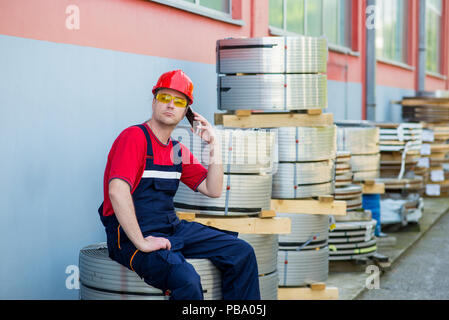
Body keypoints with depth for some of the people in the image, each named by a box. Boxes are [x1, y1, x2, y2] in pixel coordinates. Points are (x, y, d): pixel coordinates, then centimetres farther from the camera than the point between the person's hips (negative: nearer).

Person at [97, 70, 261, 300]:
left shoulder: (178, 151, 15)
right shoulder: (135, 137, -11)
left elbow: (213, 190, 16)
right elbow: (117, 191, -25)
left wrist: (213, 144, 7)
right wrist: (141, 243, -26)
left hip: (172, 228, 8)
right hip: (130, 237, -8)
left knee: (241, 253, -1)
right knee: (186, 279, -32)